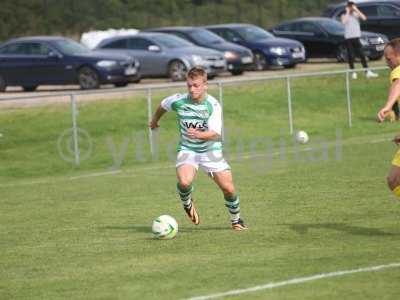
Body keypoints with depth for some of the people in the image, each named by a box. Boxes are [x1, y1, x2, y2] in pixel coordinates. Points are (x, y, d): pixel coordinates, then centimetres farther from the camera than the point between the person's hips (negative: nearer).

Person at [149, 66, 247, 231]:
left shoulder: (213, 105, -17)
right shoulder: (178, 101, -11)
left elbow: (215, 134, -25)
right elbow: (162, 106, 13)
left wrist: (199, 135, -45)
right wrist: (155, 120, 31)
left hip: (210, 150, 0)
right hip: (187, 149, 0)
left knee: (228, 188, -4)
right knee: (184, 182, -28)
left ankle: (236, 220, 27)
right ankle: (187, 203, 9)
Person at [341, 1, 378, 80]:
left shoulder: (356, 14, 7)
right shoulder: (344, 15, 3)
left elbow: (364, 18, -12)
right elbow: (344, 21, -19)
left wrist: (356, 10, -10)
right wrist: (347, 12, -11)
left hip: (357, 37, 1)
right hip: (348, 38, -1)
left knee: (362, 55, -3)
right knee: (351, 56, 0)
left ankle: (367, 72, -4)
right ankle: (353, 73, 8)